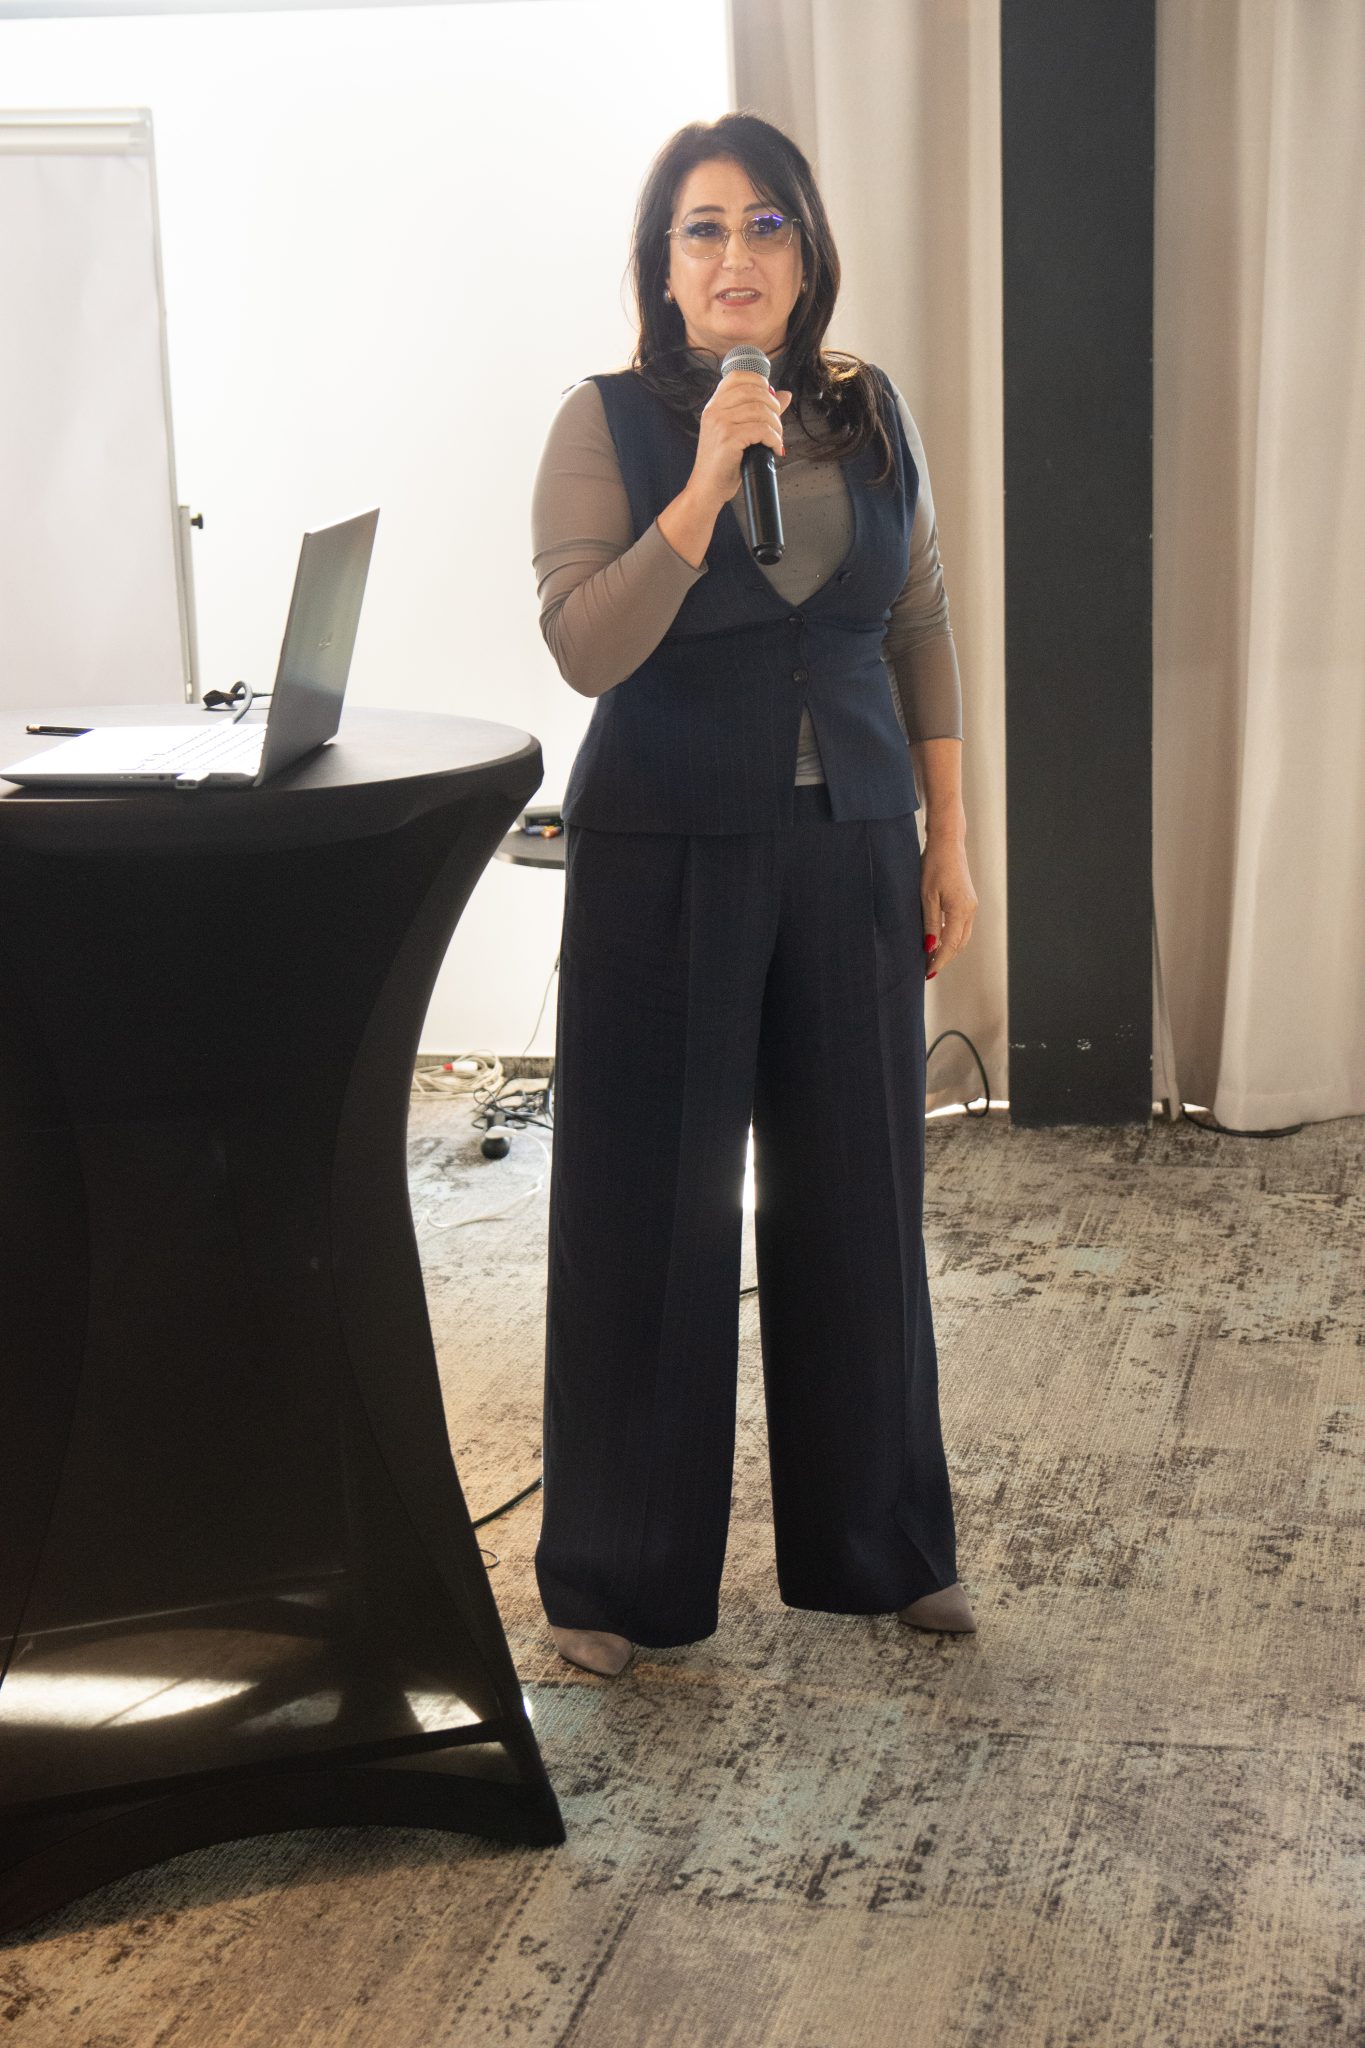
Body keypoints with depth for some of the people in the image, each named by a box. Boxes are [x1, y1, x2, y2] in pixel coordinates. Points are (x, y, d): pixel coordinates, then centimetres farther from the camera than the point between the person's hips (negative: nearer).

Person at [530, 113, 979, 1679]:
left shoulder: (872, 415, 5)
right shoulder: (607, 423, -7)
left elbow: (921, 628, 11)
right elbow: (584, 647, -17)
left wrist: (949, 839, 9)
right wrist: (707, 478, -25)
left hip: (850, 851, 4)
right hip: (665, 859, -3)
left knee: (855, 1195, 11)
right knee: (649, 1206, 3)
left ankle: (878, 1544, 27)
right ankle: (617, 1575, 18)